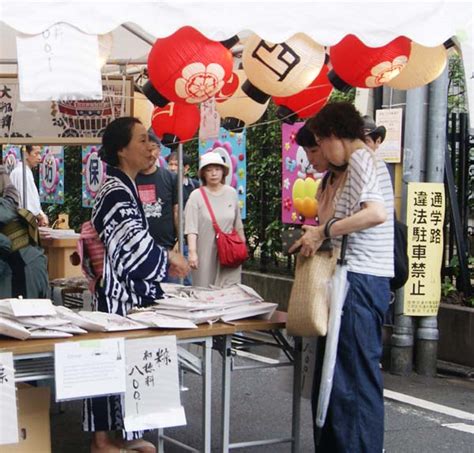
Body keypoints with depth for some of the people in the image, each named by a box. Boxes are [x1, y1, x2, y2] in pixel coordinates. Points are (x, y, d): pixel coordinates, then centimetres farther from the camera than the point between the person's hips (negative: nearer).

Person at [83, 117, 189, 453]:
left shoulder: (124, 187, 14)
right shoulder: (116, 191, -17)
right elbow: (134, 243, -22)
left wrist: (162, 259, 7)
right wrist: (168, 258, -8)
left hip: (128, 290, 10)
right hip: (116, 292, -10)